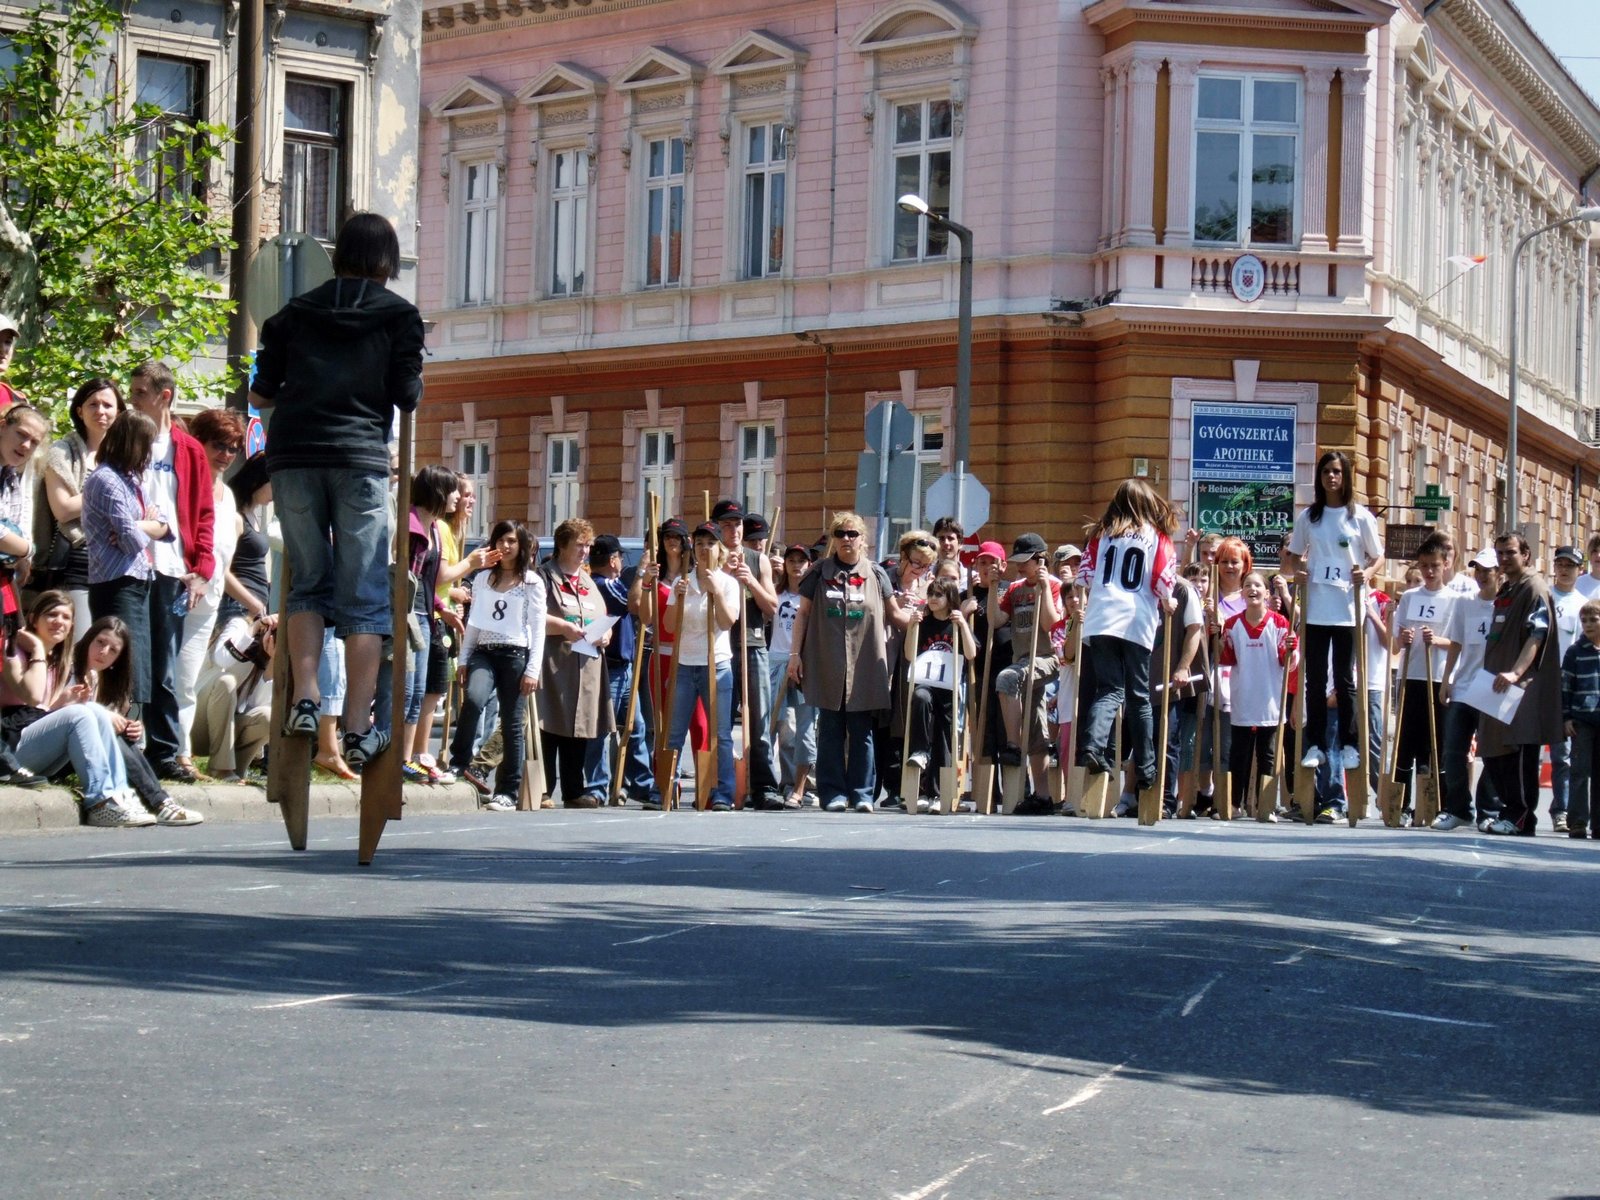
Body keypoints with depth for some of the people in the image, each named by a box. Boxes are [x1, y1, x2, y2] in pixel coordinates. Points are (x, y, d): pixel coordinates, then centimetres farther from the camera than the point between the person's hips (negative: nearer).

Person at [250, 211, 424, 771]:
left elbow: (261, 394, 12)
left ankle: (303, 700, 1)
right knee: (364, 595, 0)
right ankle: (359, 729, -4)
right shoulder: (399, 315, 5)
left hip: (293, 457, 3)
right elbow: (408, 396, 1)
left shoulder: (296, 311, 13)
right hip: (361, 460, -3)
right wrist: (413, 384, 23)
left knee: (308, 581, 15)